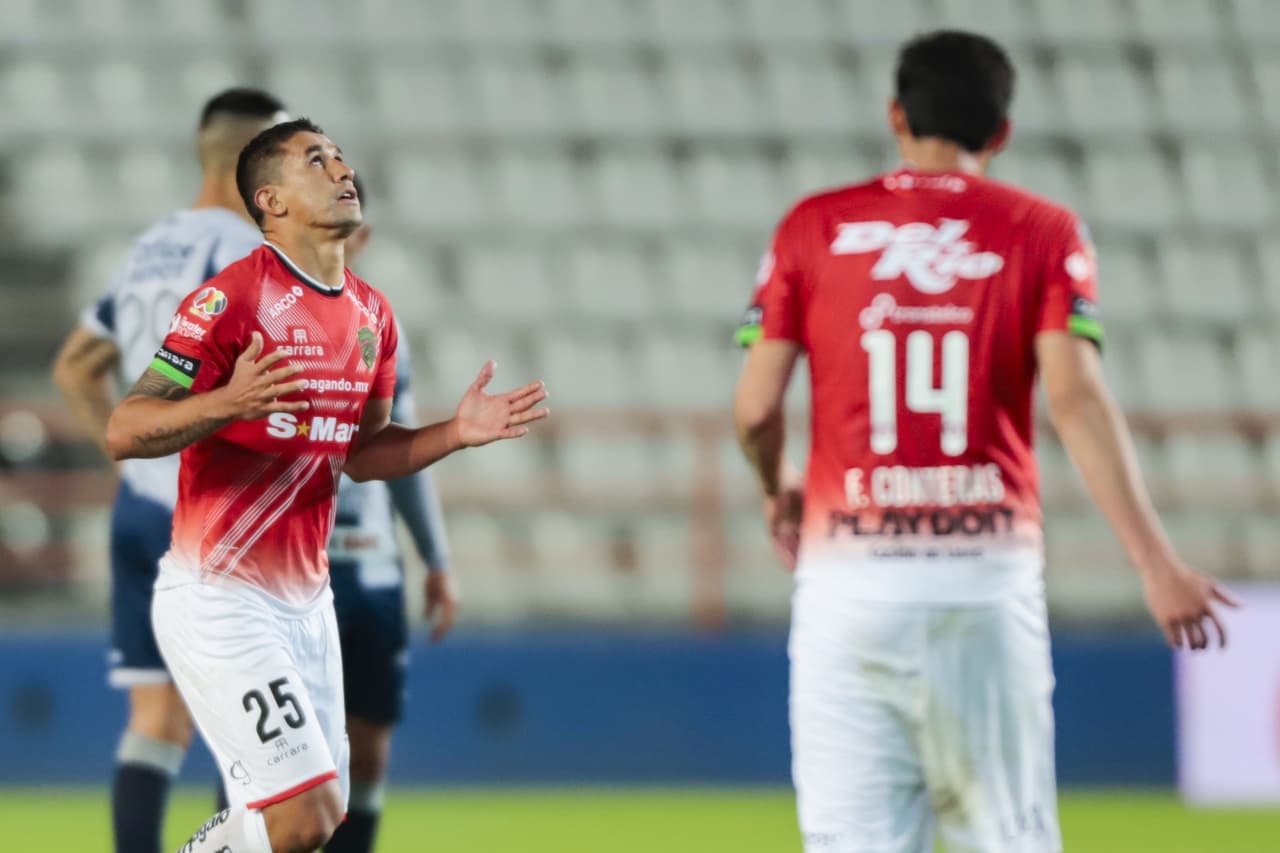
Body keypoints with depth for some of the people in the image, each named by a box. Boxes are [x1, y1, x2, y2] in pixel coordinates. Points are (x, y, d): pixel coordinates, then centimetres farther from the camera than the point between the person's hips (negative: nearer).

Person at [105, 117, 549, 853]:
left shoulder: (372, 315, 9)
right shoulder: (232, 297, -15)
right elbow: (124, 432, -18)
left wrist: (454, 434, 3)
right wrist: (227, 403, -35)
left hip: (307, 601, 8)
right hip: (219, 602, -8)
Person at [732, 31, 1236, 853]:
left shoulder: (815, 227, 7)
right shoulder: (1041, 230, 4)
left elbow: (757, 406, 4)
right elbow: (1076, 397, -9)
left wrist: (776, 491, 26)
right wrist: (1156, 562, -13)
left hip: (849, 576, 0)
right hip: (987, 572, 0)